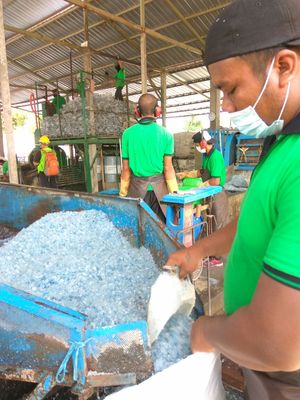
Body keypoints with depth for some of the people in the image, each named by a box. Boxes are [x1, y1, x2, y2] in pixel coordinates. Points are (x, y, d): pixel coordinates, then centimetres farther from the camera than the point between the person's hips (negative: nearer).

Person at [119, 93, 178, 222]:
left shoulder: (128, 134, -2)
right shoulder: (166, 134, -4)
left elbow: (126, 169, 0)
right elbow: (168, 168, -5)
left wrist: (123, 194, 8)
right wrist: (175, 192, 3)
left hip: (137, 189, 1)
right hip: (158, 188, 0)